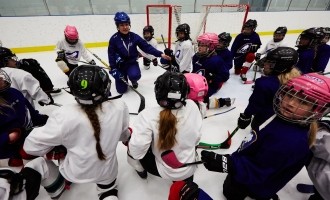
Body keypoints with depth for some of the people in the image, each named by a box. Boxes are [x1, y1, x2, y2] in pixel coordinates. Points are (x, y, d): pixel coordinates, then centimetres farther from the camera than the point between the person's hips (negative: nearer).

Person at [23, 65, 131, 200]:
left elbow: (31, 145, -16)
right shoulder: (119, 107, -23)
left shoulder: (64, 116, -29)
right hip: (108, 173, 2)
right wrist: (126, 138, 18)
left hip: (76, 174, -1)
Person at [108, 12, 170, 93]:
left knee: (135, 75, -33)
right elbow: (111, 55, -9)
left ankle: (133, 80, 8)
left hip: (132, 63, 1)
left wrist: (160, 54, -21)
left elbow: (146, 47, -12)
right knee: (121, 90, -4)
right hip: (120, 65, 0)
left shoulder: (134, 36, -9)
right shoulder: (114, 39, -13)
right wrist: (113, 69, -17)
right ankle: (123, 77, 32)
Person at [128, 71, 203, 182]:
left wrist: (129, 142, -6)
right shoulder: (192, 107, -20)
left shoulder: (148, 115, -30)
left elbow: (136, 152, -28)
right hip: (189, 170, 4)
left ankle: (141, 169, 36)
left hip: (163, 171, -3)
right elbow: (196, 138, -7)